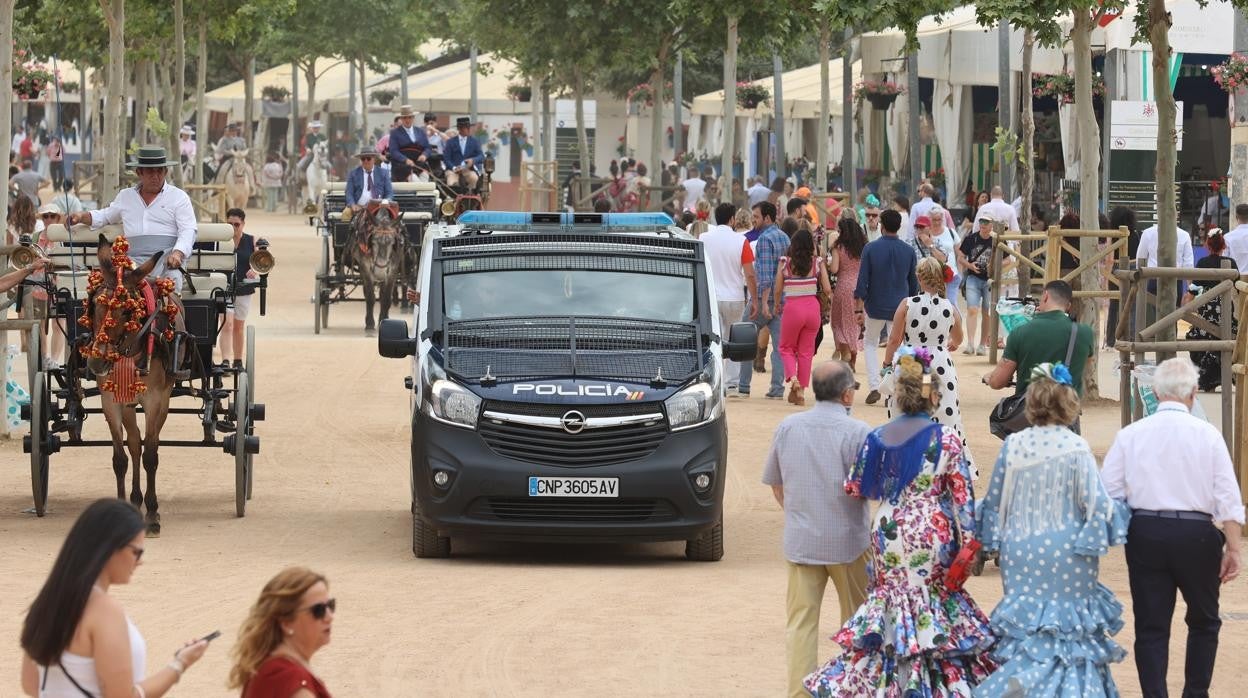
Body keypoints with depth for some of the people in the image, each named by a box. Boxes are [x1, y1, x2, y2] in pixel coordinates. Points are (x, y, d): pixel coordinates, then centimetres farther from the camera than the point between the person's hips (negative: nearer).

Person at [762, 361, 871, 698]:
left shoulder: (788, 427, 0)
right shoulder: (857, 433, -14)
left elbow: (775, 483, 10)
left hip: (800, 540, 3)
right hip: (847, 540, -3)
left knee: (800, 622, 6)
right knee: (856, 620, 14)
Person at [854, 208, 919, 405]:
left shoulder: (871, 249, -9)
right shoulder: (908, 251, -2)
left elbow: (862, 282, -10)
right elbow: (913, 284, 6)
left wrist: (858, 309, -5)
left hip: (875, 307, -1)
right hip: (900, 307, 1)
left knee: (871, 344, 18)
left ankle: (874, 387, 5)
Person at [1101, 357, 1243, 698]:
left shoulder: (1130, 435, -1)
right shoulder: (1207, 434, -4)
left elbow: (1107, 492, 0)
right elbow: (1227, 495, -6)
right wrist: (1232, 547, -1)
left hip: (1145, 533, 1)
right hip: (1195, 533, -1)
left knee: (1151, 625, 6)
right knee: (1204, 621, 18)